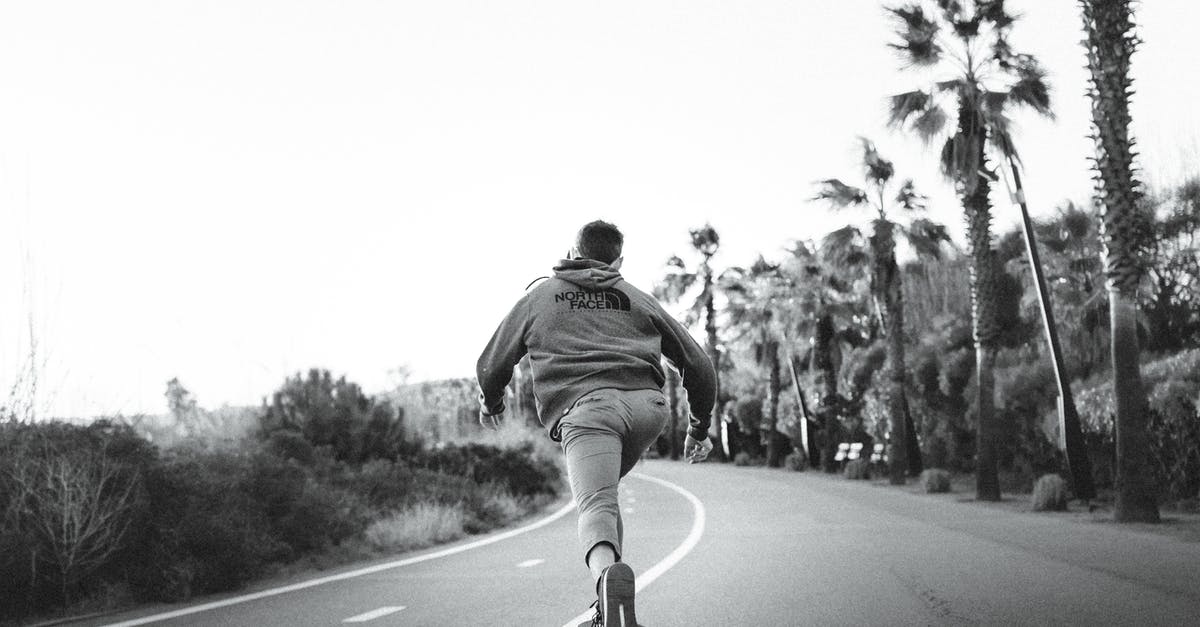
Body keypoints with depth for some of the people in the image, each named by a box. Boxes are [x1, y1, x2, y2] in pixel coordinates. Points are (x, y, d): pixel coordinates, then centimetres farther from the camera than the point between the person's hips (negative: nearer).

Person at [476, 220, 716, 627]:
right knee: (601, 490, 25)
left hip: (585, 408, -3)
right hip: (647, 405, 3)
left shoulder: (538, 297, 27)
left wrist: (490, 404, 52)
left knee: (596, 505, -18)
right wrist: (699, 429, 39)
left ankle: (608, 575, -51)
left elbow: (491, 367, 31)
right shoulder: (639, 299, 31)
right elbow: (699, 365, 28)